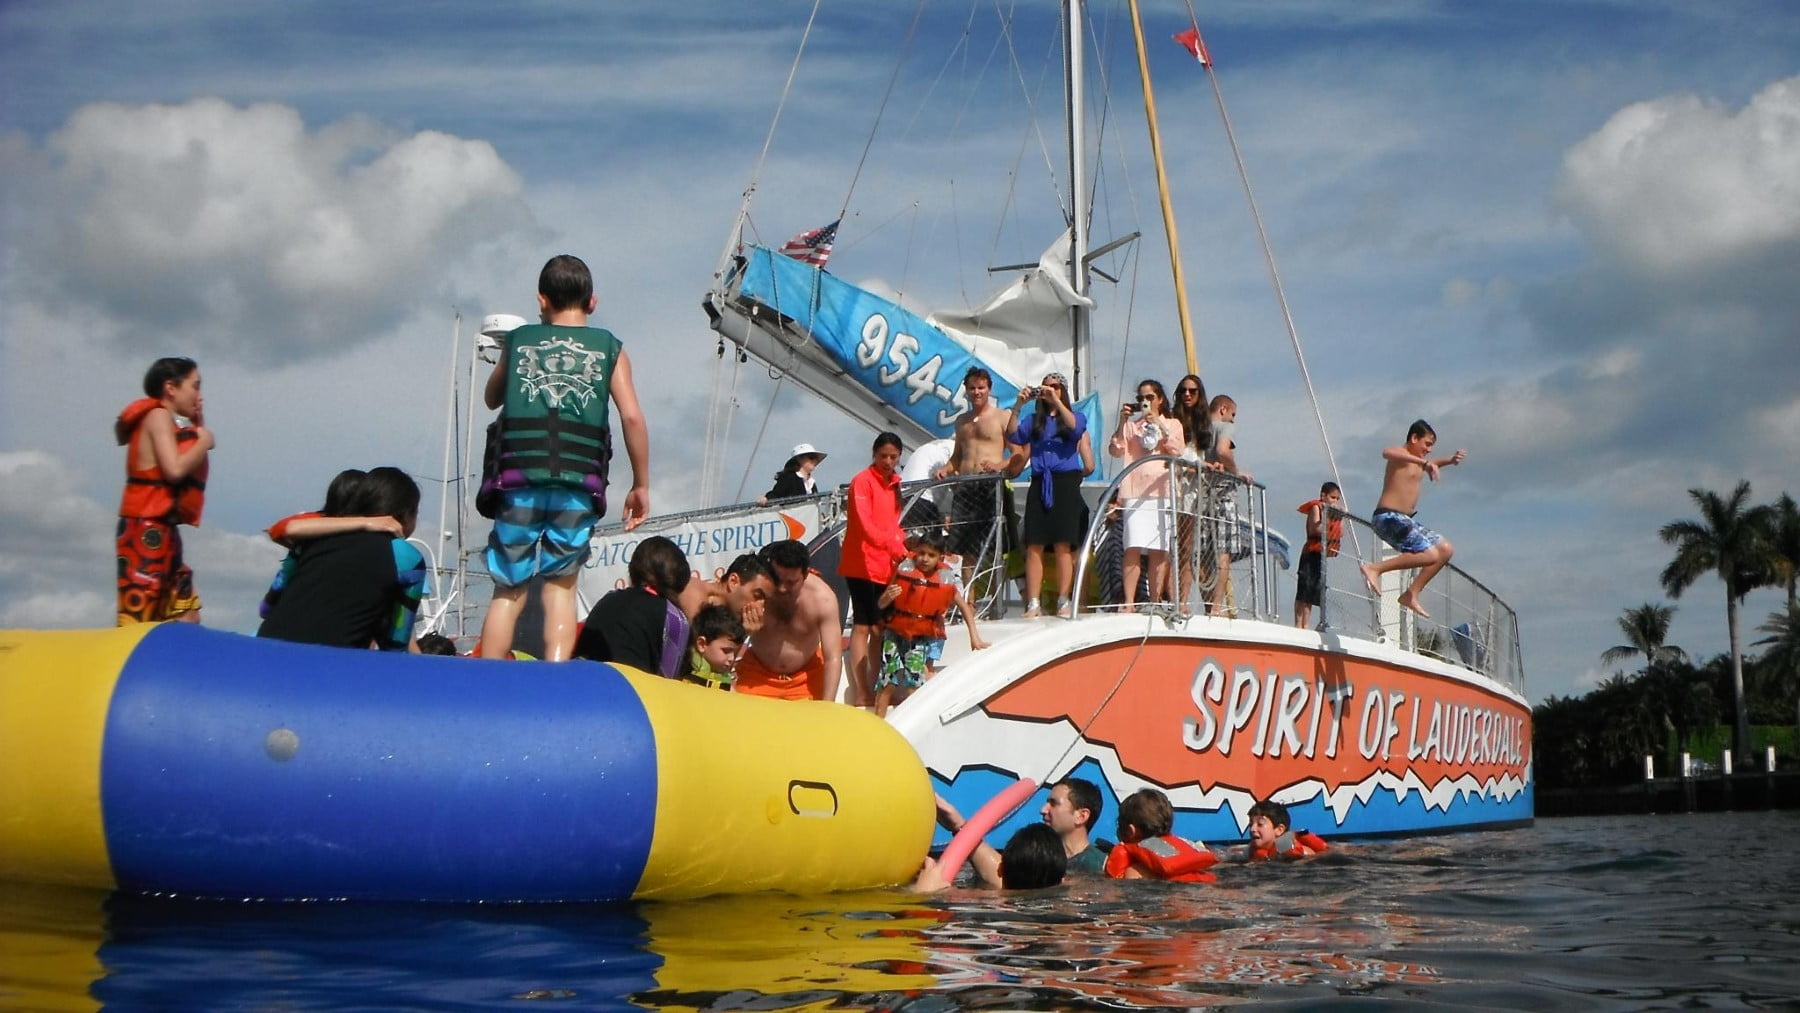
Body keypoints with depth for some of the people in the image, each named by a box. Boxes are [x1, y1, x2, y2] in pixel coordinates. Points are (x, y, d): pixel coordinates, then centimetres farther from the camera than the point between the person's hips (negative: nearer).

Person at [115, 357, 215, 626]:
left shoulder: (166, 422, 19)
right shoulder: (158, 415, -7)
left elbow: (187, 473, 17)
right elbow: (175, 469, -21)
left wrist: (197, 429, 14)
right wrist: (204, 441, -5)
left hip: (161, 533, 10)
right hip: (145, 532, -10)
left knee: (187, 616, 8)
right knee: (136, 620, -14)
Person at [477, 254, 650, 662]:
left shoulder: (519, 340, 15)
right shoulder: (610, 349, 11)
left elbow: (492, 398, 30)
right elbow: (632, 417, 1)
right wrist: (641, 485, 8)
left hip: (519, 479, 1)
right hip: (579, 484, 0)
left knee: (508, 590, 8)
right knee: (561, 586, 9)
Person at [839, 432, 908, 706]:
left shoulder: (894, 482, 13)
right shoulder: (862, 481, -10)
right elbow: (865, 524, -22)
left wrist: (899, 548, 3)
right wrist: (893, 545, -35)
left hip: (887, 565, 8)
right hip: (863, 564, -8)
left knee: (880, 626, 12)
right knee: (863, 625, -8)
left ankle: (873, 687, 21)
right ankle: (860, 694, -8)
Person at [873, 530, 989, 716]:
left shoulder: (945, 580, -7)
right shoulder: (904, 570, -9)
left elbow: (964, 607, 3)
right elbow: (881, 604, -4)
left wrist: (974, 637, -2)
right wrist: (887, 597, -27)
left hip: (922, 638, 0)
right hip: (895, 633, 0)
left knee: (914, 684, -12)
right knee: (888, 682, -2)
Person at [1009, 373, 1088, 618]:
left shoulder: (1075, 416, 11)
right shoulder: (1034, 421, 17)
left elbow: (1075, 427, -12)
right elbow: (1013, 434, 1)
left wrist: (1056, 401, -17)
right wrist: (1018, 405, -7)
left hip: (1065, 483, -3)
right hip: (1039, 484, 3)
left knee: (1063, 545, -5)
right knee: (1034, 546, -3)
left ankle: (1063, 601, -2)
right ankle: (1034, 604, -3)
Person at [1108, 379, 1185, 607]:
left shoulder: (1172, 424, 17)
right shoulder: (1131, 424, 17)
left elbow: (1178, 451, 2)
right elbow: (1116, 450, 4)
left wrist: (1161, 427, -7)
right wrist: (1122, 423, -6)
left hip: (1163, 490, 1)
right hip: (1135, 489, -1)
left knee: (1160, 550, -1)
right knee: (1133, 547, -13)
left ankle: (1155, 601, 4)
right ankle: (1129, 602, -16)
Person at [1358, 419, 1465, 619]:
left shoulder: (1416, 461, 20)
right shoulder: (1401, 455, -10)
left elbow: (1430, 465, 46)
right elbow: (1387, 453, -37)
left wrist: (1449, 460, 26)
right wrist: (1424, 462, -44)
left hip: (1405, 520, 10)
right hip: (1388, 517, -10)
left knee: (1446, 549, 12)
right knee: (1430, 555, -22)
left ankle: (1411, 595, 10)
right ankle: (1374, 568, -17)